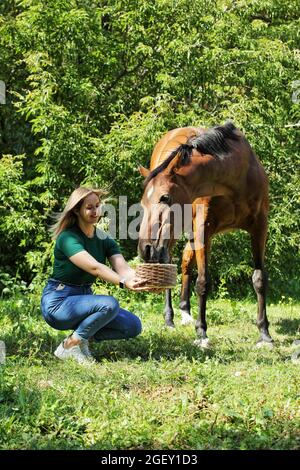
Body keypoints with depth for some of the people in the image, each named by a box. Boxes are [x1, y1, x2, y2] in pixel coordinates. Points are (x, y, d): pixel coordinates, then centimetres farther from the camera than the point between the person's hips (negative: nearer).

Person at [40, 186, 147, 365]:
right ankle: (68, 346, -14)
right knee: (110, 304, -31)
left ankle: (82, 337, 8)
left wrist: (143, 281, -34)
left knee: (133, 326, -7)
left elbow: (122, 267, -13)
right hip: (58, 302, -7)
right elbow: (94, 267, -33)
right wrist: (124, 283, -47)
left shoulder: (104, 239, 3)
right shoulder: (68, 238, -18)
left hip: (84, 297, 7)